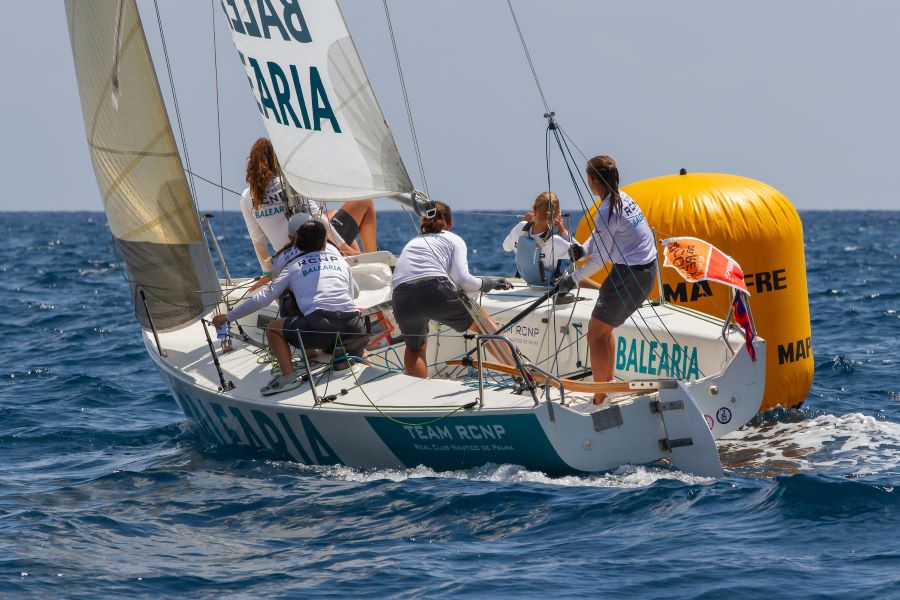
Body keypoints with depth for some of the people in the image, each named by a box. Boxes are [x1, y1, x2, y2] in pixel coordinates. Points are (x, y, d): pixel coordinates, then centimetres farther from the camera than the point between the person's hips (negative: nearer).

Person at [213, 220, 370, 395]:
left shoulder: (294, 266, 17)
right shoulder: (340, 260, 25)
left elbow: (264, 297, 12)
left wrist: (228, 317, 19)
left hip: (319, 325, -3)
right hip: (354, 326, 3)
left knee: (273, 328, 16)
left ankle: (289, 375, -5)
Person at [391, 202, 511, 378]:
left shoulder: (411, 243, 32)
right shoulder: (454, 239, 20)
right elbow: (462, 279, 3)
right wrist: (490, 283, 19)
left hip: (401, 300, 3)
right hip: (436, 292, -3)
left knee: (415, 347, 30)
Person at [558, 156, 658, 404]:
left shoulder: (607, 211, -20)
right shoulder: (623, 198, 8)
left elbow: (600, 258, -14)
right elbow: (600, 236, 18)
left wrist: (573, 279, -2)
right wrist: (583, 249, -1)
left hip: (629, 274, -10)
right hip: (647, 270, 10)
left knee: (596, 333, -2)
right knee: (605, 329, 21)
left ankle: (600, 400, -1)